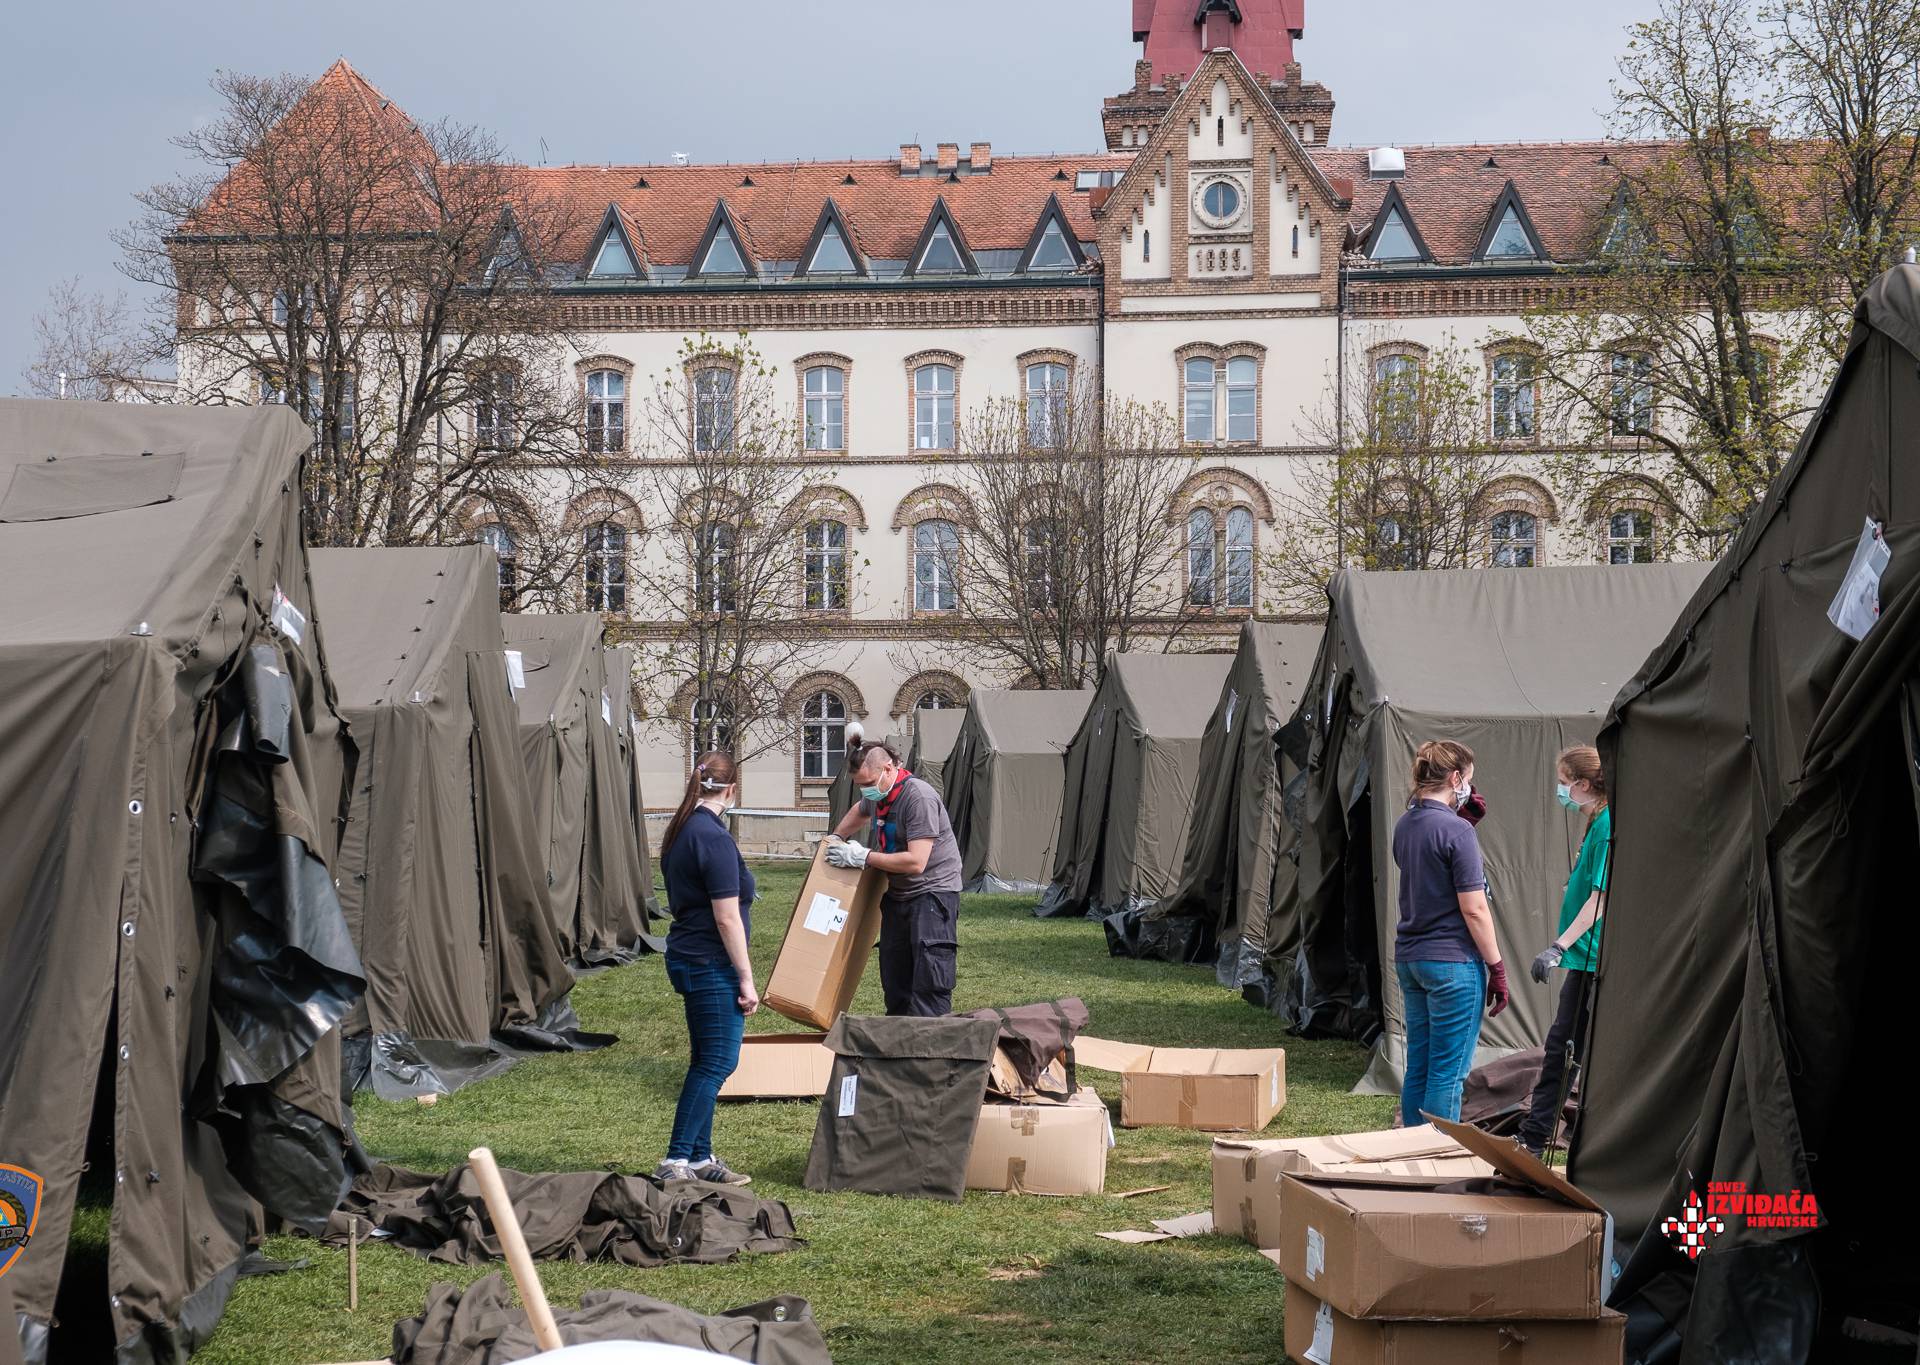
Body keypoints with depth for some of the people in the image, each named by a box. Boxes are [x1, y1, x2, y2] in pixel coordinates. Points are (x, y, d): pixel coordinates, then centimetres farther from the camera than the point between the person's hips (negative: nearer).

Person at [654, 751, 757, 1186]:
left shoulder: (679, 831, 10)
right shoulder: (715, 839, -18)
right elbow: (727, 918, -19)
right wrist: (746, 980, -14)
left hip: (687, 957, 10)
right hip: (712, 965, -10)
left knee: (707, 1061, 15)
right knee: (717, 1061, -5)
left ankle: (700, 1157, 21)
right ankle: (676, 1162, -6)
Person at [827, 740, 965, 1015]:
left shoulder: (919, 798, -23)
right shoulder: (876, 795, 4)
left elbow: (916, 862, -29)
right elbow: (859, 811, 33)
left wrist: (863, 857, -22)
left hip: (933, 891, -9)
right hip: (897, 894, 9)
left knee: (930, 982, -17)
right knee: (893, 980, 10)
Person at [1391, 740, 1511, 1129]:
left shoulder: (1404, 826, 9)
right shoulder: (1456, 831, -15)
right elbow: (1474, 910, -16)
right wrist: (1497, 969, -9)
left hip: (1409, 958, 8)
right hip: (1452, 963, -8)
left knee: (1418, 1067, 13)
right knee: (1447, 1073, -2)